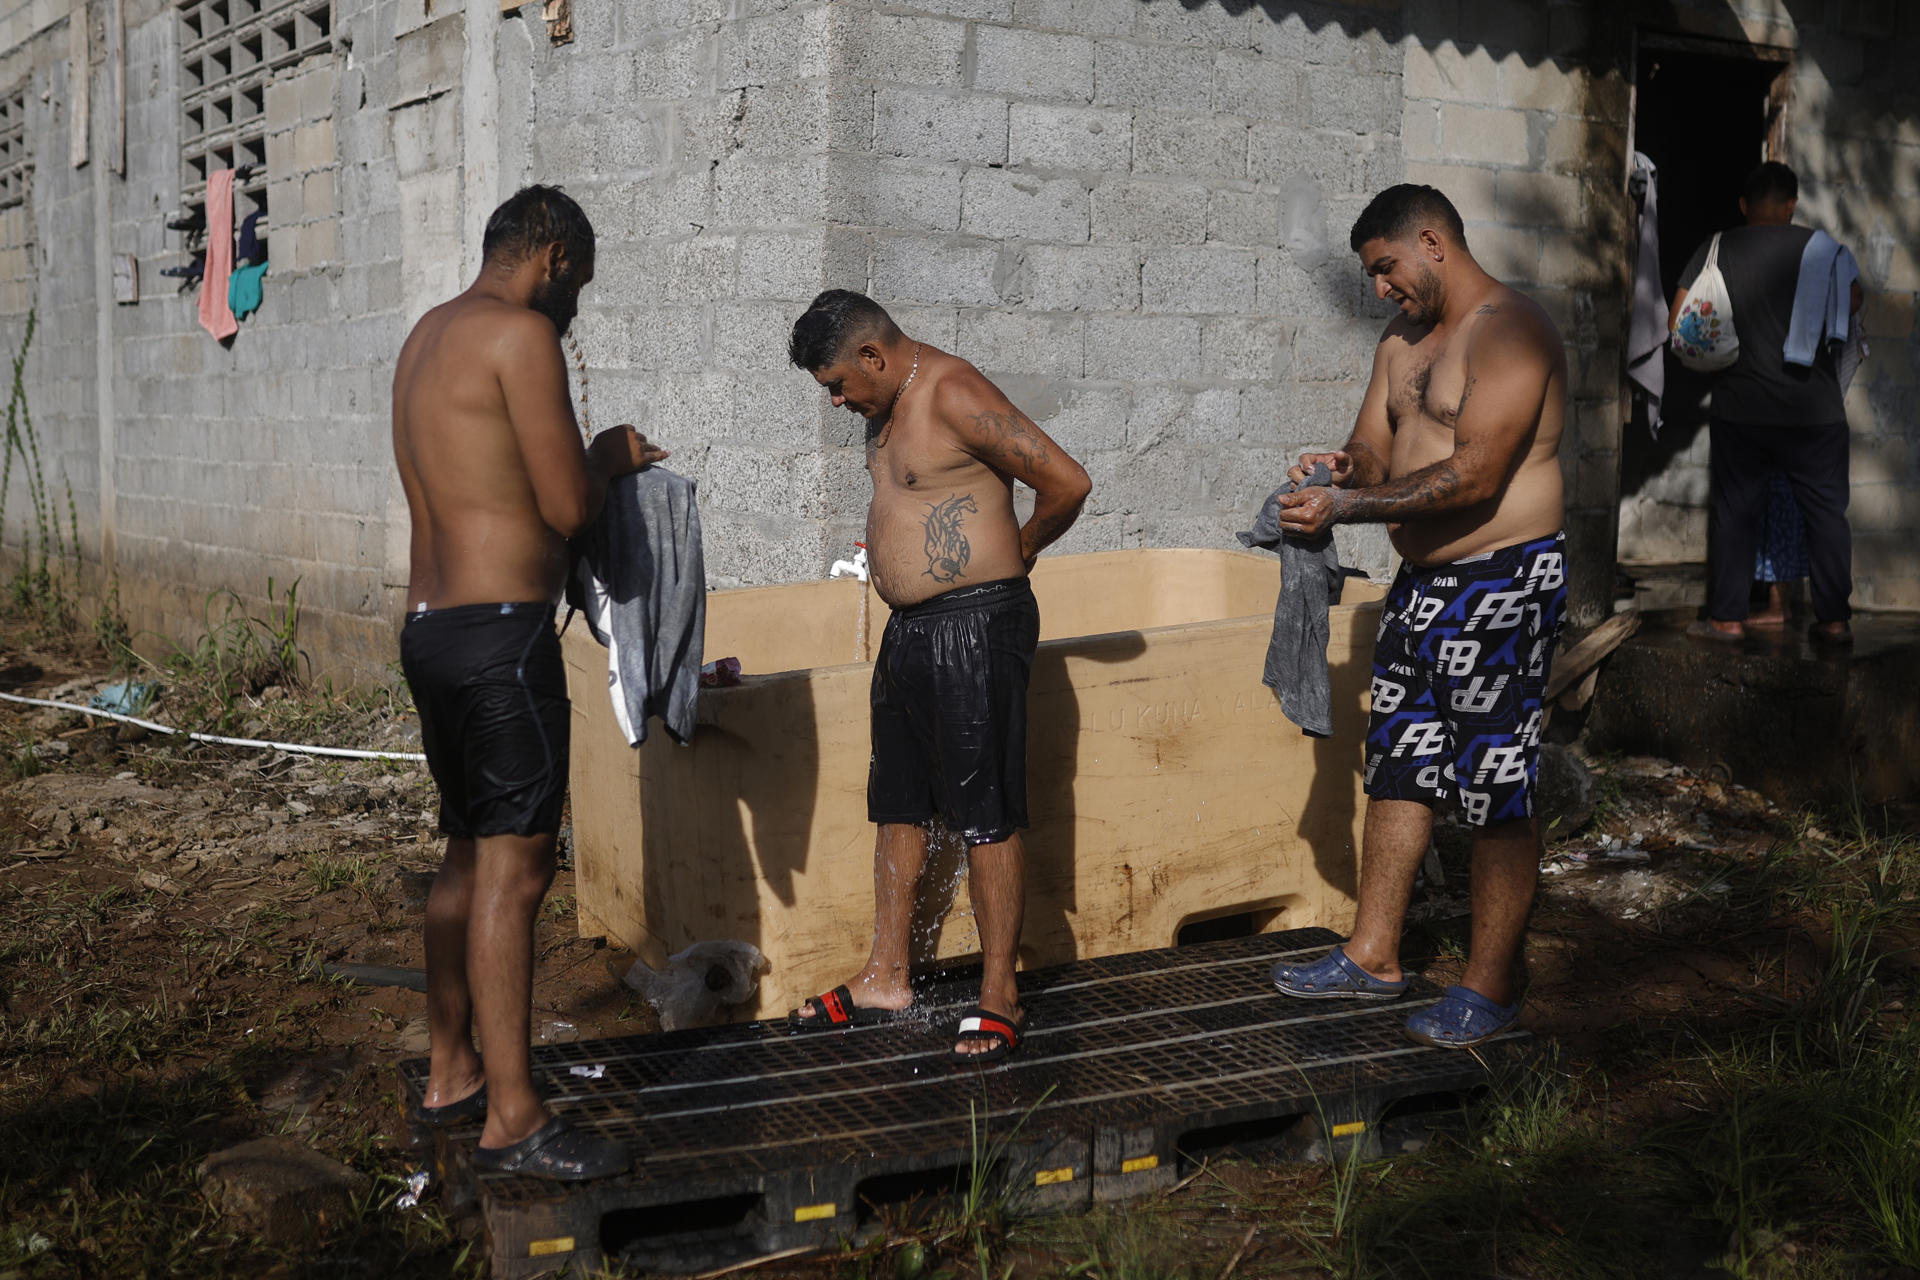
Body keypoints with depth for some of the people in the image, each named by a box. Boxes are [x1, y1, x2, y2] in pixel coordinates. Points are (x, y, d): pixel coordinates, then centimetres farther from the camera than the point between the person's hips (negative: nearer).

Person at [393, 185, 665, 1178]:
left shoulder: (428, 336, 17)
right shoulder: (521, 334, -12)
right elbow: (570, 507, -14)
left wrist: (585, 460, 21)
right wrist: (610, 459, 5)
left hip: (431, 627, 10)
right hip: (500, 633, -10)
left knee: (468, 858, 18)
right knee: (514, 870, -6)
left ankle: (450, 1076, 27)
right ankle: (513, 1120, -2)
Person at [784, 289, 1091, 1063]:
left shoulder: (954, 396, -16)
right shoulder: (890, 407, 13)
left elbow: (1066, 482, -18)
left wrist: (1018, 551, -3)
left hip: (974, 628, -10)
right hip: (908, 630, 10)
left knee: (986, 816, -3)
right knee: (897, 807, 14)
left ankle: (998, 997, 5)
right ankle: (886, 979, 25)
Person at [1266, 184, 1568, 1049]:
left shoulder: (1509, 331, -16)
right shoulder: (1402, 342, 14)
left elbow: (1474, 474, -24)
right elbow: (1374, 449, 13)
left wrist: (1346, 508, -23)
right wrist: (1344, 469, -11)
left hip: (1502, 586, -9)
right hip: (1421, 581, 9)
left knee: (1496, 791, -2)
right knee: (1397, 769, 14)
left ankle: (1489, 987, 8)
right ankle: (1372, 956, 24)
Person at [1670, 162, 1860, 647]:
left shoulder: (1716, 249, -1)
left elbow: (1678, 322, -3)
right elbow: (1852, 302, 6)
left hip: (1739, 409, 1)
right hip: (1814, 410, -1)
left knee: (1736, 512, 10)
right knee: (1826, 512, 9)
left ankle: (1727, 618, 12)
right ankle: (1833, 619, 12)